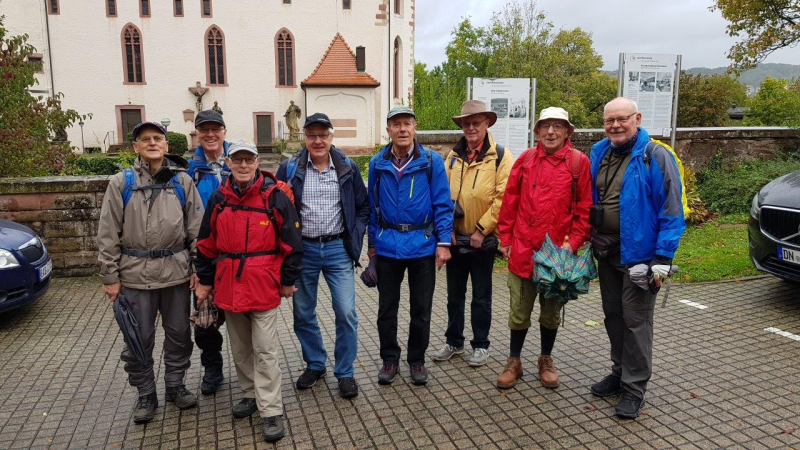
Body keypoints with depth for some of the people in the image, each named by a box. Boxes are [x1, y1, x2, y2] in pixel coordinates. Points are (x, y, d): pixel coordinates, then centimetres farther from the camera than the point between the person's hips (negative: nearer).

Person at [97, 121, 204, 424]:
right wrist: (110, 277, -3)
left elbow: (197, 228, 3)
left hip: (176, 271, 1)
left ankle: (175, 385, 31)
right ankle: (146, 395, 26)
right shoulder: (121, 183, -1)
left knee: (179, 334, 12)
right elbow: (108, 234, -1)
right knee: (138, 340, 8)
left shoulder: (182, 181, 2)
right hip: (135, 274, -1)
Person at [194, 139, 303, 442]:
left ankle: (271, 411, 7)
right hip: (229, 287, 5)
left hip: (264, 286, -4)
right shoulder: (218, 199, 4)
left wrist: (289, 280, -3)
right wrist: (205, 281, 13)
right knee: (240, 348, 17)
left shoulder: (274, 196, -9)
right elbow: (207, 244, 11)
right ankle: (251, 394, 36)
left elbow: (291, 242, -5)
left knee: (265, 350, -1)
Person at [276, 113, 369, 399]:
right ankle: (314, 365, 32)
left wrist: (355, 237, -1)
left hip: (338, 249, -1)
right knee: (303, 313, 11)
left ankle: (345, 372, 14)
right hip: (302, 250, 1)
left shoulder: (348, 168, 2)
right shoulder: (289, 169, -1)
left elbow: (363, 207, 10)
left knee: (346, 313, -3)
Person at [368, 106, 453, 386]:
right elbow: (372, 205, 8)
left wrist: (443, 242, -9)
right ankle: (389, 359, 29)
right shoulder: (378, 163, 2)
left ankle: (417, 360, 28)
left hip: (422, 245, -1)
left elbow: (442, 204, -4)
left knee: (421, 309, 10)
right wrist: (372, 242, 8)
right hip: (387, 245, 2)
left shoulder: (432, 161, -4)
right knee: (387, 308, 11)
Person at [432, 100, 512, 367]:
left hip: (482, 239, -4)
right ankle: (454, 342, 30)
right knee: (454, 294, 15)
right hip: (454, 237, 5)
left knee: (481, 296, 9)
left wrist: (482, 230, -15)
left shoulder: (500, 156, -8)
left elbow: (503, 198, -13)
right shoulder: (453, 156, 8)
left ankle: (480, 345, 24)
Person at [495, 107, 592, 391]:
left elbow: (585, 207, -2)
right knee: (519, 311, 10)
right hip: (523, 250, 1)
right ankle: (514, 361, 26)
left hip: (558, 252, -1)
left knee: (551, 311, 14)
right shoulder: (525, 160, 4)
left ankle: (546, 361, 33)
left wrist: (574, 241, -10)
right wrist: (505, 238, 4)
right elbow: (510, 202, 6)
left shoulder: (579, 162, -2)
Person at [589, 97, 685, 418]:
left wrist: (663, 256, -17)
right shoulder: (598, 153, 7)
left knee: (636, 320, 0)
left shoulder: (656, 157, -11)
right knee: (613, 316, 16)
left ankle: (634, 388, 13)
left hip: (639, 253, -6)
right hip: (605, 252, 6)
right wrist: (587, 241, 10)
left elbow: (671, 211, -12)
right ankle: (620, 372, 32)